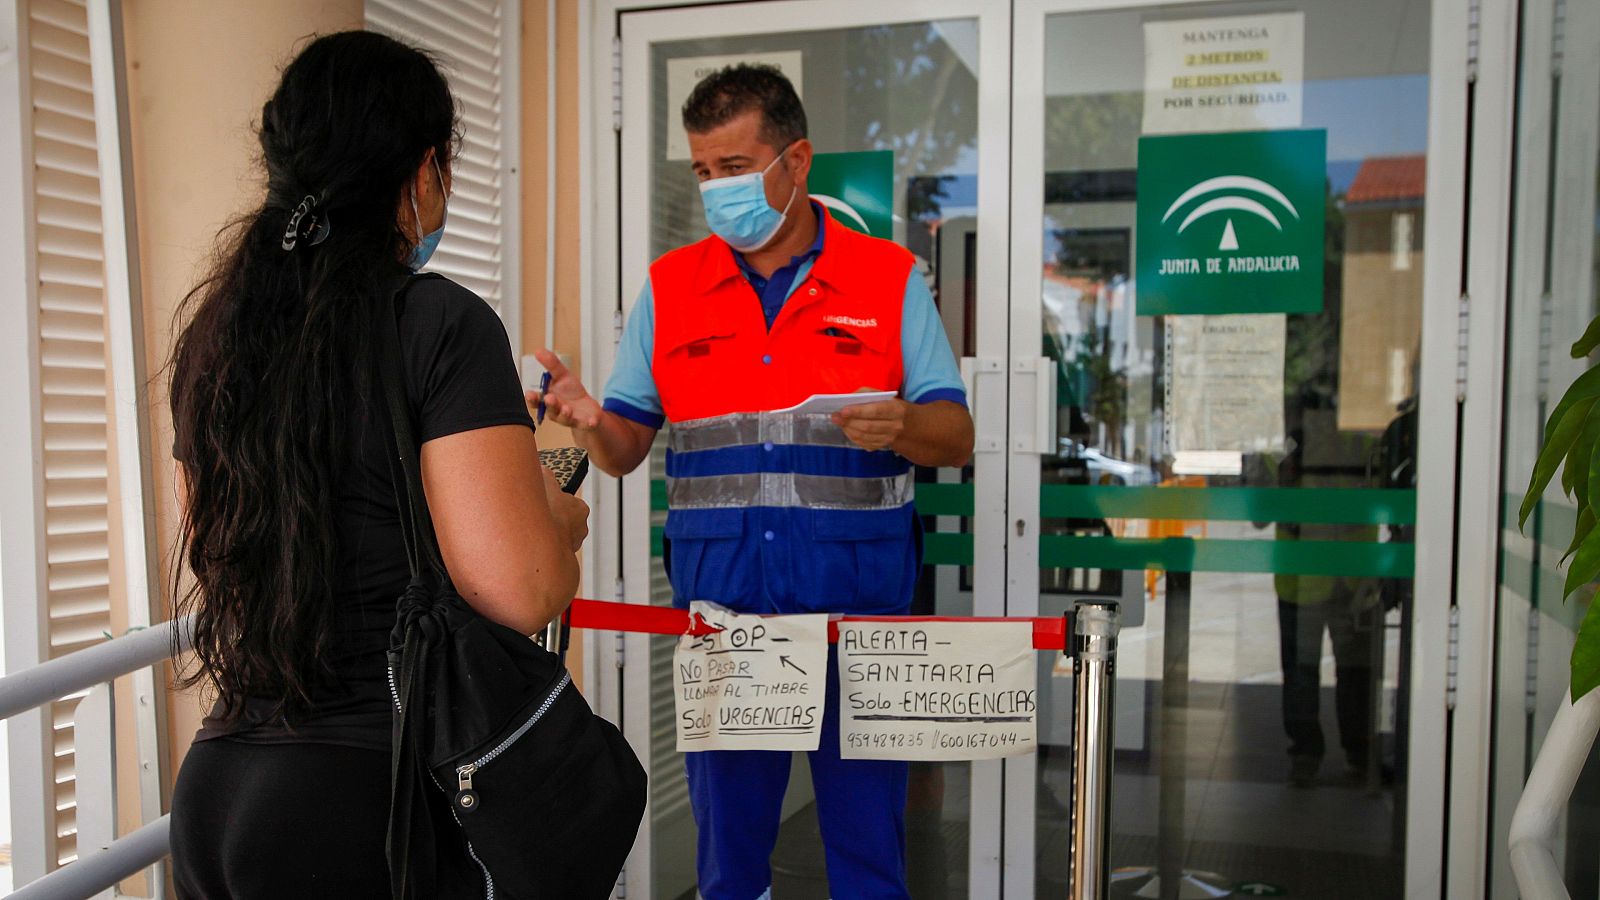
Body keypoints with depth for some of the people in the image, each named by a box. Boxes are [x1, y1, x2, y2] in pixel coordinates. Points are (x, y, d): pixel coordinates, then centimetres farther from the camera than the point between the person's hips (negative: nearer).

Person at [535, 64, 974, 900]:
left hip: (858, 601, -1)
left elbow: (956, 437, 1)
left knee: (867, 830, 7)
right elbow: (626, 449, 8)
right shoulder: (668, 286, 9)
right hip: (719, 602, 2)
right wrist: (590, 421, -14)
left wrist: (901, 426, -21)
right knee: (727, 828, 13)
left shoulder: (889, 277, 3)